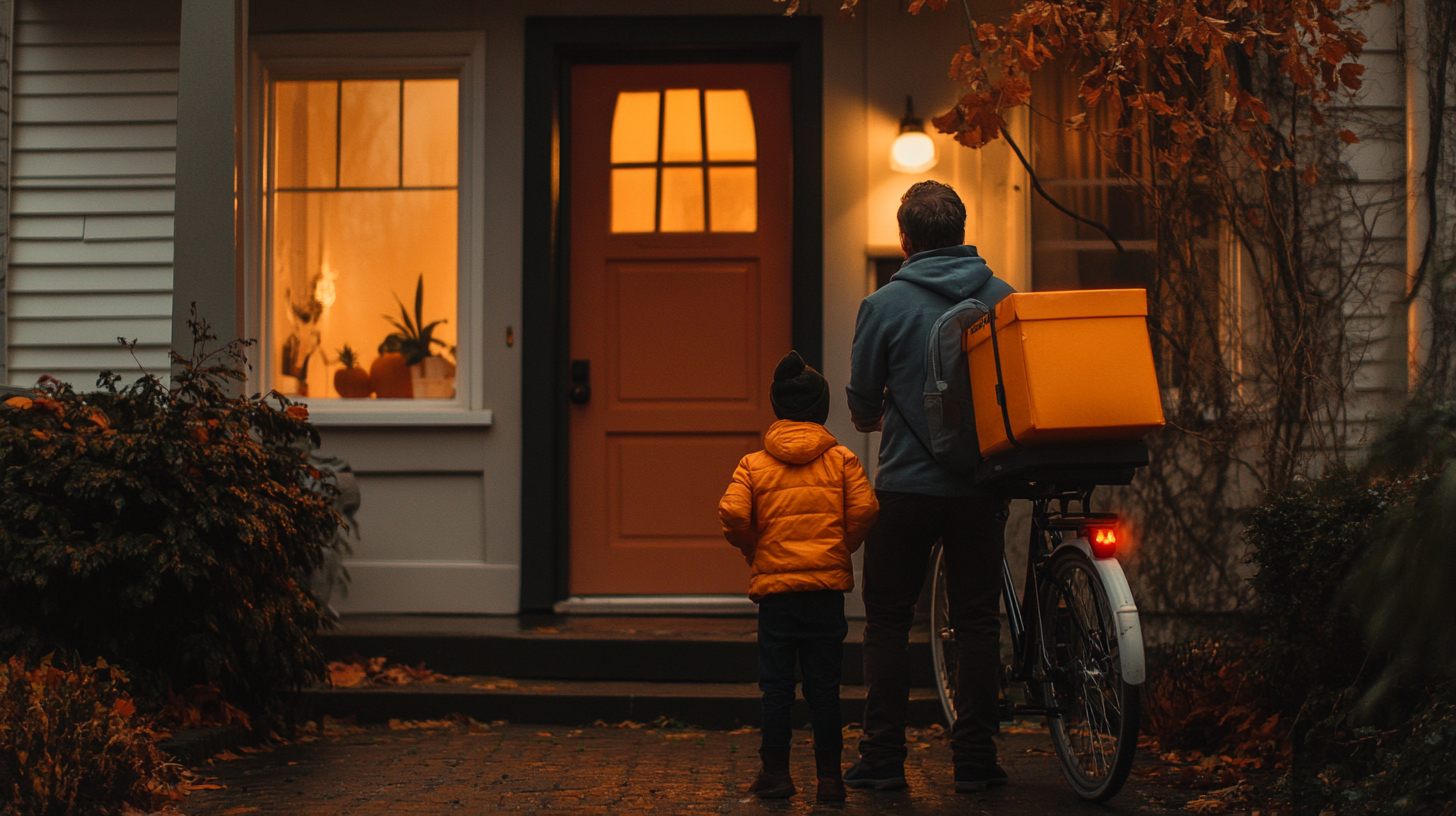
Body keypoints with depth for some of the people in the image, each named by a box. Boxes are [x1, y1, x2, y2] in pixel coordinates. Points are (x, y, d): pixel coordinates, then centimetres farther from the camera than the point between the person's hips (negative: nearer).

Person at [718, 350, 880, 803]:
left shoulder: (753, 464, 3)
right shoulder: (842, 459, 3)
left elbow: (733, 514, -9)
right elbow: (864, 509, -7)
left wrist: (754, 550, 8)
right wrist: (843, 546, 10)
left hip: (774, 585, 0)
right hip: (827, 585, 0)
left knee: (776, 685, 8)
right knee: (824, 685, 6)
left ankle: (776, 773, 11)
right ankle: (829, 777, 9)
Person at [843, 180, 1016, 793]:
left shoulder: (885, 305, -6)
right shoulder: (1003, 298, 1)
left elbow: (862, 405, 0)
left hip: (907, 485, -2)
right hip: (982, 486, 2)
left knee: (887, 623, 8)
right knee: (978, 622, 9)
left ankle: (882, 759, 10)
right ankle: (974, 760, 10)